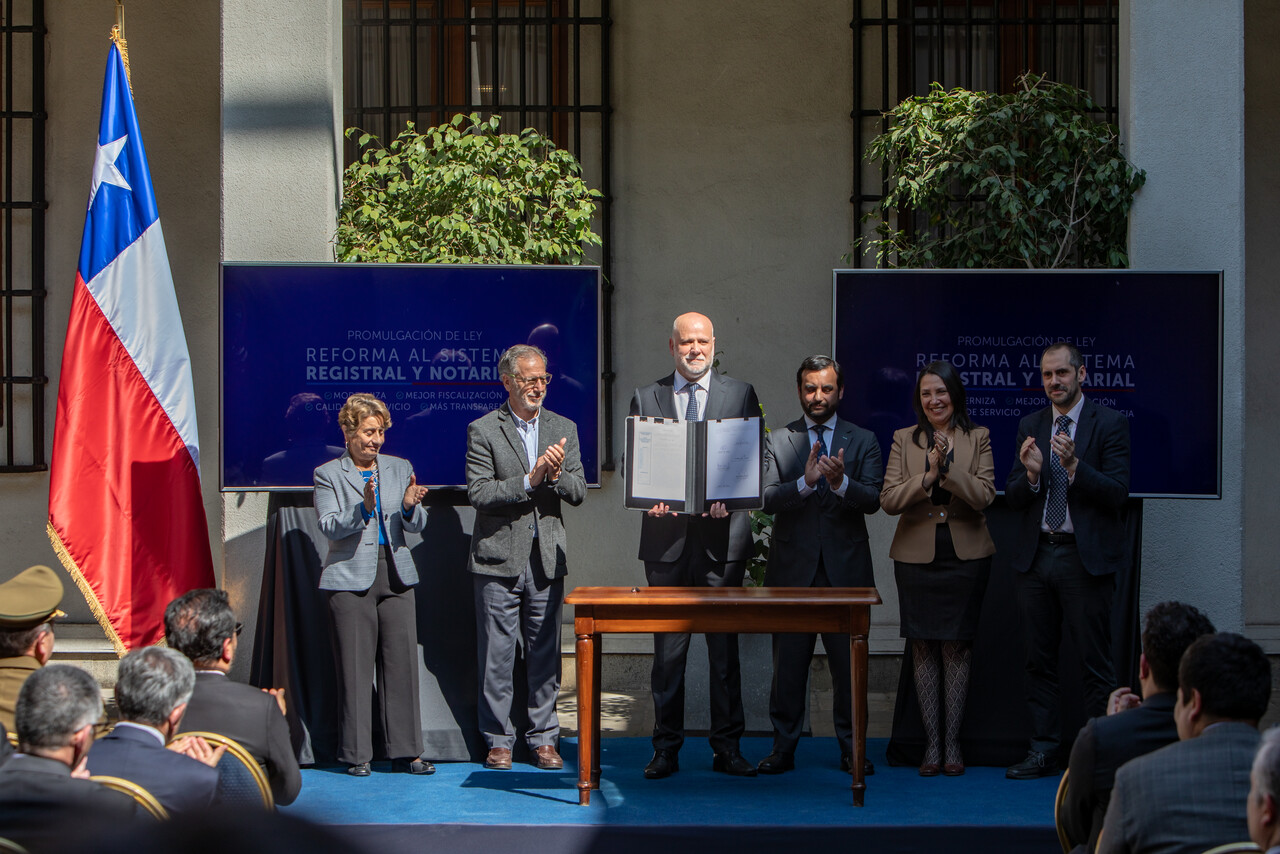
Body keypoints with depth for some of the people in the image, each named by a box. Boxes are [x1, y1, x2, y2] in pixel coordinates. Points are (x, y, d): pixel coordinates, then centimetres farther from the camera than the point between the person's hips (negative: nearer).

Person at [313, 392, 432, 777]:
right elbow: (330, 527, -8)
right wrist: (362, 507, -24)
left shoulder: (399, 468, 13)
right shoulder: (328, 474, 3)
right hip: (350, 577, -3)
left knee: (402, 660, -1)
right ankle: (356, 753, 7)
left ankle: (406, 751, 6)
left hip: (396, 575, 3)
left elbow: (417, 525, 7)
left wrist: (410, 506, -15)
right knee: (355, 666, -1)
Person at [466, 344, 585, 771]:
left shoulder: (563, 429, 11)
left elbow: (579, 492, 8)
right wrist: (529, 481, -17)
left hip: (546, 558, 3)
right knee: (497, 655, 1)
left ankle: (543, 738, 14)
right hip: (499, 558, -3)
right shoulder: (483, 430, -1)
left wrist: (558, 475, -13)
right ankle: (498, 739, 10)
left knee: (545, 652, 6)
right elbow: (478, 493, -9)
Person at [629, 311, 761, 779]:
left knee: (724, 645, 2)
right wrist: (650, 497, -11)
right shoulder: (646, 398, 11)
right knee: (668, 648, 3)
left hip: (722, 535, 0)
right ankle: (666, 748, 11)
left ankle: (728, 747, 9)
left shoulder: (740, 394, 9)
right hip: (667, 536, 1)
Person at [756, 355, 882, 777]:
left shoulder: (863, 441, 7)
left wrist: (841, 482, -24)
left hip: (846, 569, 0)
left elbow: (874, 499, -5)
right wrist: (805, 482, -22)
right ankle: (783, 747, 11)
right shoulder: (778, 440, 7)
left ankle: (851, 747, 15)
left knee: (848, 662, 4)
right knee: (788, 662, 3)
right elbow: (767, 499, -6)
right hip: (793, 568, 0)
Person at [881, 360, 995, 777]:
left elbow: (984, 496, -8)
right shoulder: (904, 440, 6)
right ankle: (932, 744, 8)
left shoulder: (978, 438, 4)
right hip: (917, 556, 1)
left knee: (957, 648, 1)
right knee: (924, 649, 2)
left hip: (965, 555, -1)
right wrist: (927, 474, -17)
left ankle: (952, 744, 7)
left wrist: (948, 468, -19)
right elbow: (889, 500, -4)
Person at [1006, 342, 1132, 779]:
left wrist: (1075, 466, -25)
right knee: (1039, 661, 8)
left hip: (1086, 558, -5)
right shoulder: (1030, 427, 11)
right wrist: (1031, 474, -14)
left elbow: (1117, 493, -11)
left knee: (1095, 663, -2)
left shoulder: (1110, 424, -2)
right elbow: (1012, 497, 7)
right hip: (1035, 557, 5)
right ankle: (1044, 751, 15)